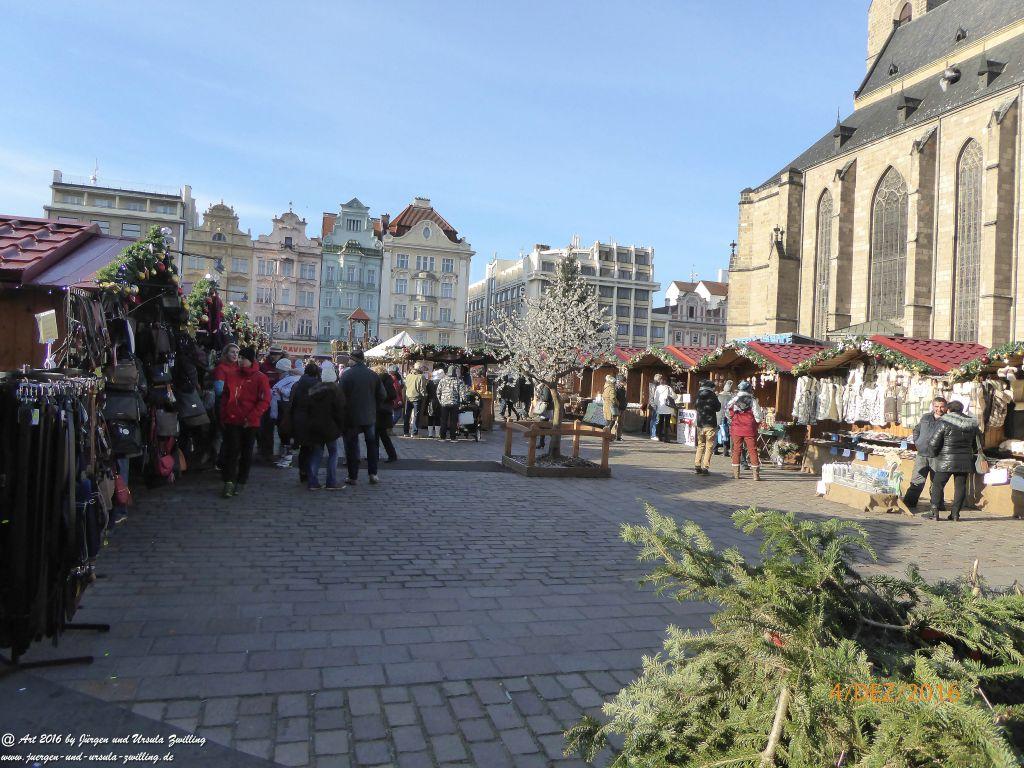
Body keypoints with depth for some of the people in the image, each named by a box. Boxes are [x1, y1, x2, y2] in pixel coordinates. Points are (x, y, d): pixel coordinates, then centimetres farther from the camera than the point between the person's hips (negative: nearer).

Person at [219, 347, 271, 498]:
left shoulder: (260, 378, -4)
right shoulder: (232, 377, 10)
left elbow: (265, 401, -9)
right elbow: (225, 398, 17)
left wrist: (251, 417, -16)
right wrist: (223, 417, 8)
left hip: (250, 423, -2)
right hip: (232, 421, 3)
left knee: (246, 453, 8)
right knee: (231, 451, -5)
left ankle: (241, 481, 19)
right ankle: (229, 481, -4)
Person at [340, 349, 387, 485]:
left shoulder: (346, 375, -11)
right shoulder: (373, 375, -2)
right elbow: (382, 395, 1)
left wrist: (343, 411, 0)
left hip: (351, 416, -3)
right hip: (369, 416, 3)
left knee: (352, 446, 6)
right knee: (371, 444, 15)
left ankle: (352, 477, 9)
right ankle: (373, 474, 12)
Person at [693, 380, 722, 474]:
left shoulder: (698, 395, 4)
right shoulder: (712, 395, -10)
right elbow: (718, 408, 0)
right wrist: (718, 401, 14)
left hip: (700, 423, 5)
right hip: (710, 424, -5)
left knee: (700, 445, 15)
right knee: (709, 446, 0)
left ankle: (697, 465, 11)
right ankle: (705, 467, -5)